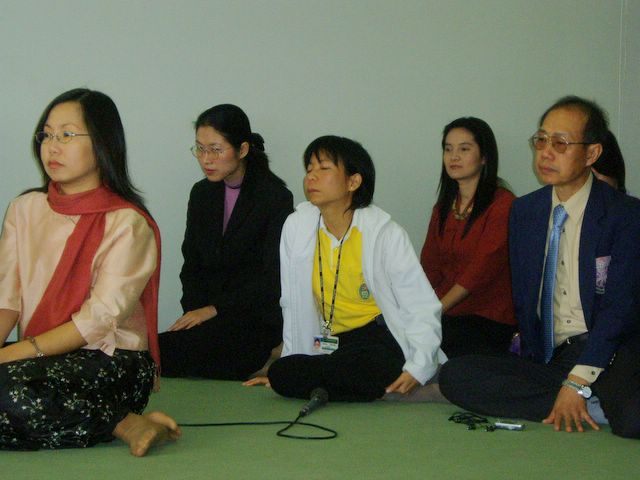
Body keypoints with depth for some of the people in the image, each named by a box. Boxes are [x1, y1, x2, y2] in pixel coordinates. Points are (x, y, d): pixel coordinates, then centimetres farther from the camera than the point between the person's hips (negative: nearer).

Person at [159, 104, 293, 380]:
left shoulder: (275, 197, -6)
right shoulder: (202, 194, 14)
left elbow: (272, 278, -11)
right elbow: (191, 266, 15)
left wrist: (214, 309, -14)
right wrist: (193, 311, -4)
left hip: (255, 319, -6)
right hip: (206, 316, 6)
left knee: (165, 351, -30)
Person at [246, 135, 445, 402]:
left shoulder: (387, 234, -10)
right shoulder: (295, 227, 0)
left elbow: (423, 309, -11)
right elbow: (293, 306, 8)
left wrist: (418, 368, -24)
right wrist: (289, 360, 7)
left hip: (384, 341, -5)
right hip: (335, 345, 6)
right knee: (282, 374, -25)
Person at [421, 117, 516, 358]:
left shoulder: (503, 204, -6)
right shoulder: (443, 208, 18)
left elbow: (482, 269, -13)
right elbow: (429, 268, 12)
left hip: (488, 320, -6)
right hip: (446, 315, 6)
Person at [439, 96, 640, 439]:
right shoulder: (524, 212, 13)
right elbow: (523, 298, 14)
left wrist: (577, 383, -20)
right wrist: (534, 364, -1)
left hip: (612, 351, -6)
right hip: (550, 357, 7)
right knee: (454, 375, -20)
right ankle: (595, 406, -17)